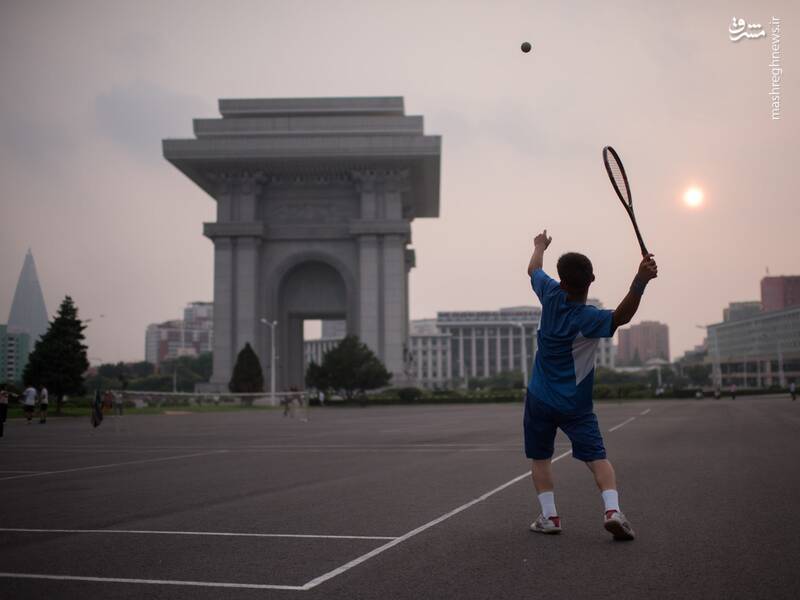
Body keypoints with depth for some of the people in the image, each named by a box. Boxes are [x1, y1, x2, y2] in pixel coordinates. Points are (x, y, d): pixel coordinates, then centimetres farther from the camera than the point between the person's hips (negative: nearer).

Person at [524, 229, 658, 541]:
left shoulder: (552, 296, -9)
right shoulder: (588, 319, -22)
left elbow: (534, 269, 13)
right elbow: (621, 316, -42)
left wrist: (540, 246, 32)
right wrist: (640, 281, -54)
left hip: (539, 398, 4)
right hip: (575, 405, -4)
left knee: (540, 457, 14)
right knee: (596, 456, -2)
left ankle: (549, 515, 6)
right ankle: (612, 509, -21)